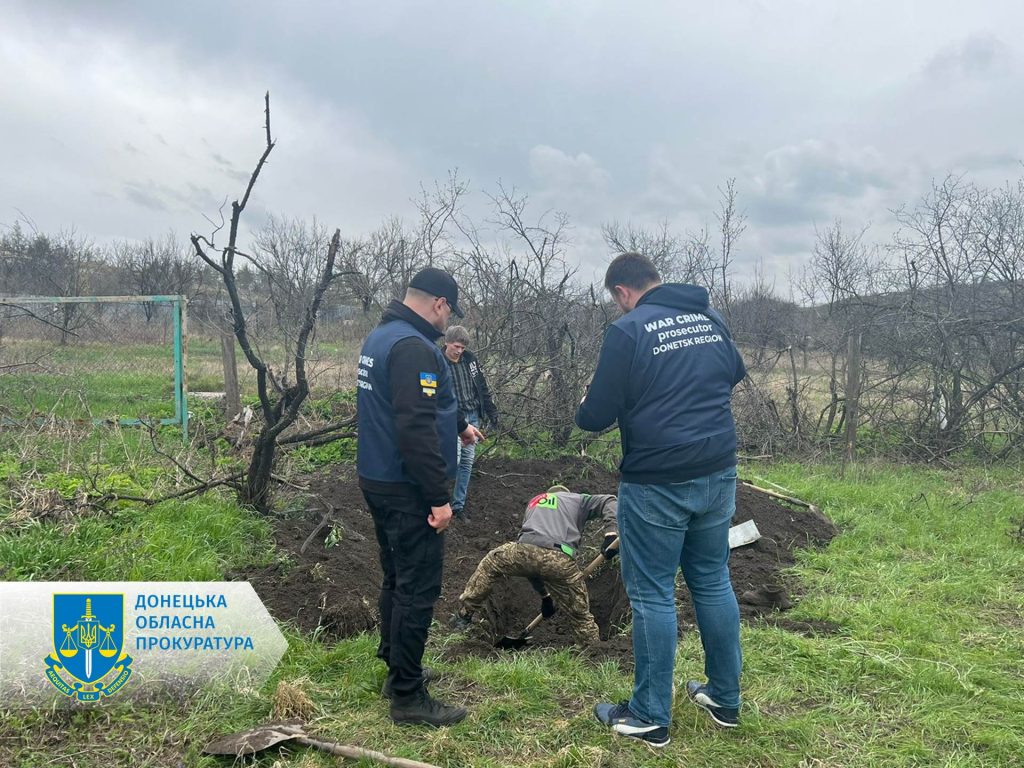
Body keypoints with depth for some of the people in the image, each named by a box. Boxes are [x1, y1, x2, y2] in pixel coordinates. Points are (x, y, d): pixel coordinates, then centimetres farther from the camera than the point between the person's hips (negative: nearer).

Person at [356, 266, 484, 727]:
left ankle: (396, 669, 33)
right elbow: (417, 428, -28)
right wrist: (439, 497, -24)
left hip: (378, 482, 10)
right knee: (418, 589, -2)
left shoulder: (378, 337, 13)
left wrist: (459, 426, 40)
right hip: (407, 491, -10)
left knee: (397, 579, 20)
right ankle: (408, 697, 7)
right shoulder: (413, 347, -21)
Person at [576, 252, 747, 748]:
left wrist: (585, 409, 11)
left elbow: (596, 417, -11)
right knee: (714, 583, 17)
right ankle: (725, 699, 30)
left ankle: (650, 718, 15)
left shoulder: (628, 331, -12)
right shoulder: (710, 320, 8)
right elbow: (735, 373, 27)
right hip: (718, 475, 7)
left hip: (658, 484, -6)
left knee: (652, 595, 4)